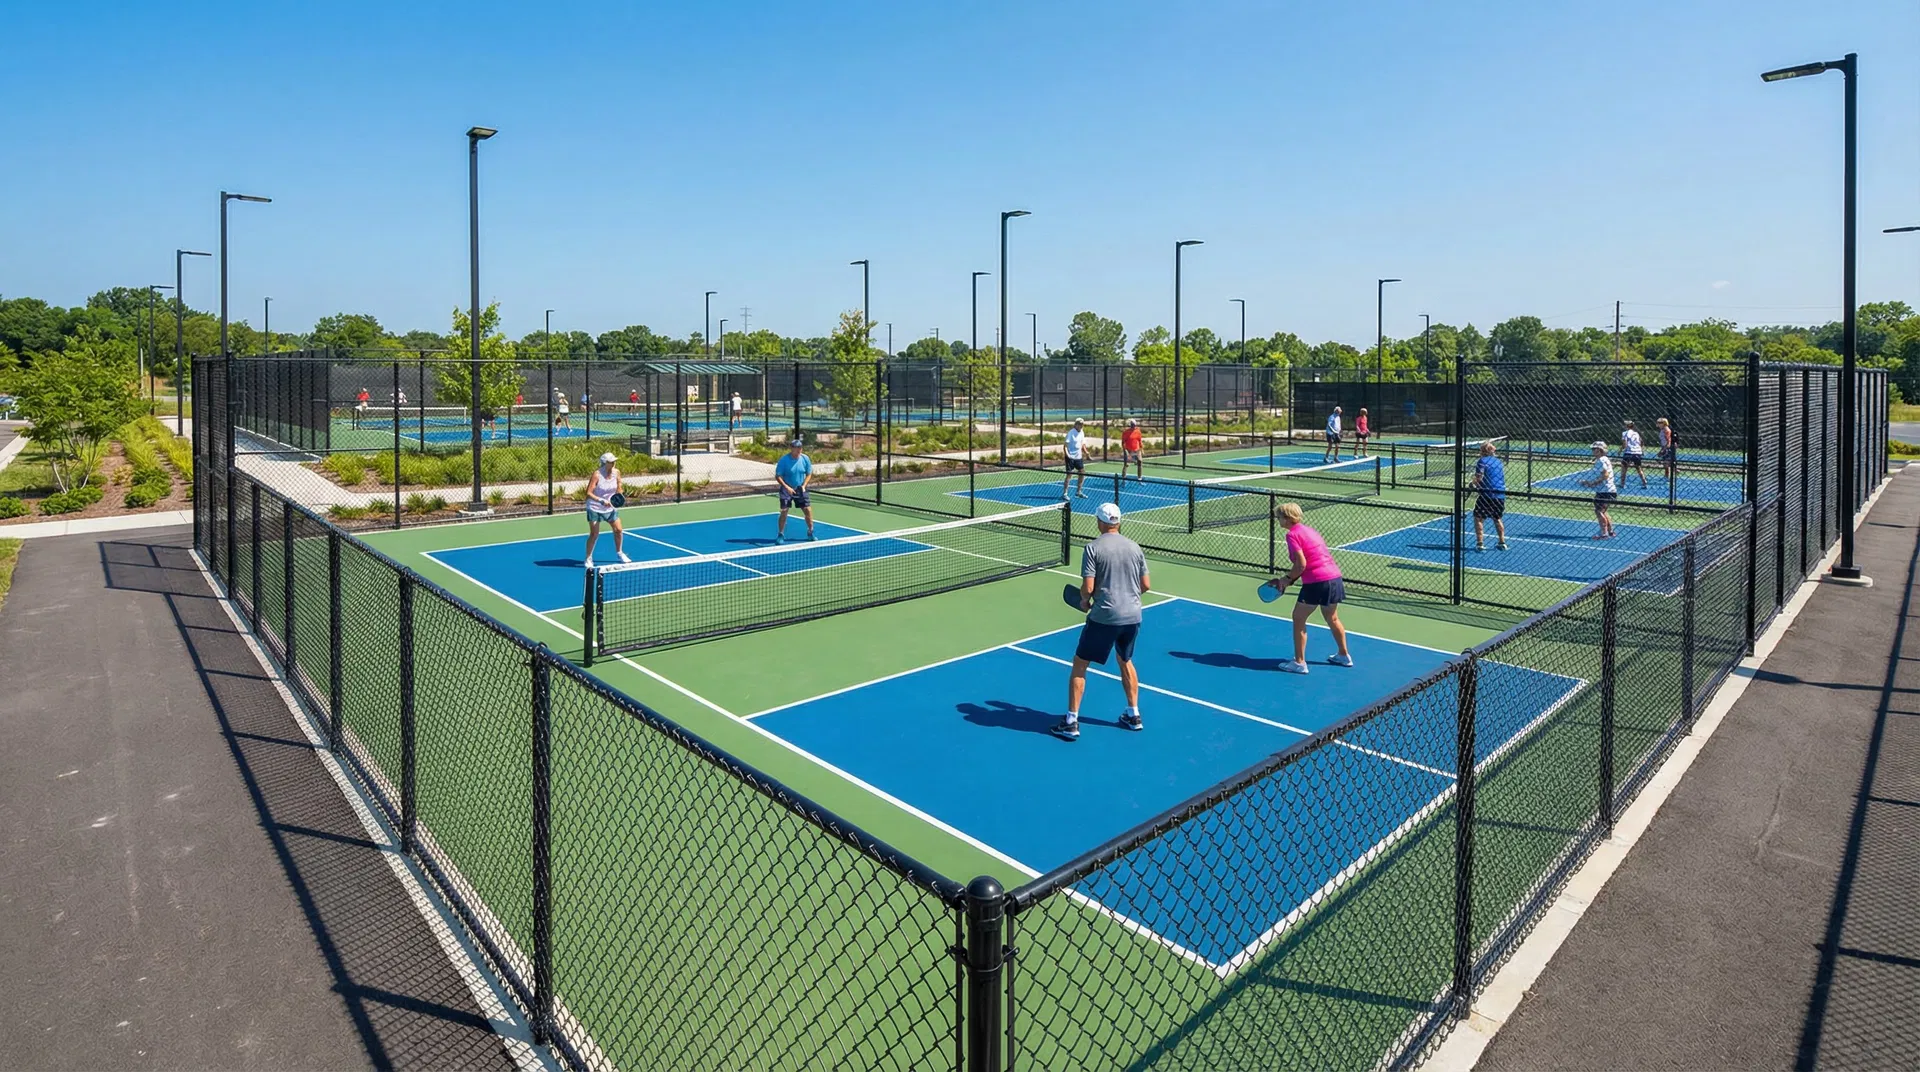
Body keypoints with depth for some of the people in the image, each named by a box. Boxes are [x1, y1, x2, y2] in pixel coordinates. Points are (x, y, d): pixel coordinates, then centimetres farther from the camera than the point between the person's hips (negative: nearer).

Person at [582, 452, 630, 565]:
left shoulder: (616, 472, -6)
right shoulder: (597, 474, -21)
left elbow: (618, 488, 10)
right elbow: (588, 493, -22)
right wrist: (602, 501, -31)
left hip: (610, 506, 5)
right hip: (595, 508, -5)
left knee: (618, 530, 9)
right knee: (594, 534, -6)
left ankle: (619, 553, 31)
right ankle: (588, 558, 9)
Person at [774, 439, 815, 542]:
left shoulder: (805, 459, -7)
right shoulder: (783, 460, -17)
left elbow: (809, 474, 4)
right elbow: (778, 476, -13)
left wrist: (803, 485, -11)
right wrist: (787, 487, -23)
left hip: (800, 489, 3)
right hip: (787, 490, -3)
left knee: (808, 510, -1)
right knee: (784, 511, -8)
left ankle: (810, 532, 17)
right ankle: (780, 534, 7)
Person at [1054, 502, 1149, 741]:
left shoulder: (1093, 548, -8)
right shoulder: (1135, 547, 6)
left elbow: (1088, 588, -13)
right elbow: (1146, 585, 9)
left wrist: (1084, 601, 7)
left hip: (1104, 617, -5)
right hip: (1132, 616, 5)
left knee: (1080, 665, 6)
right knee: (1126, 661, 27)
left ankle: (1071, 723, 4)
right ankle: (1134, 716, 32)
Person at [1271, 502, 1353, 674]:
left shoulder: (1293, 534, -9)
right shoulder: (1309, 530, 18)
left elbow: (1301, 564, -16)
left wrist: (1287, 579, -2)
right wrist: (1290, 578, 13)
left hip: (1317, 582, -9)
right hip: (1335, 577, 9)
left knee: (1298, 618, 5)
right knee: (1332, 619, 26)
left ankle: (1299, 662, 7)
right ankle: (1344, 656, 40)